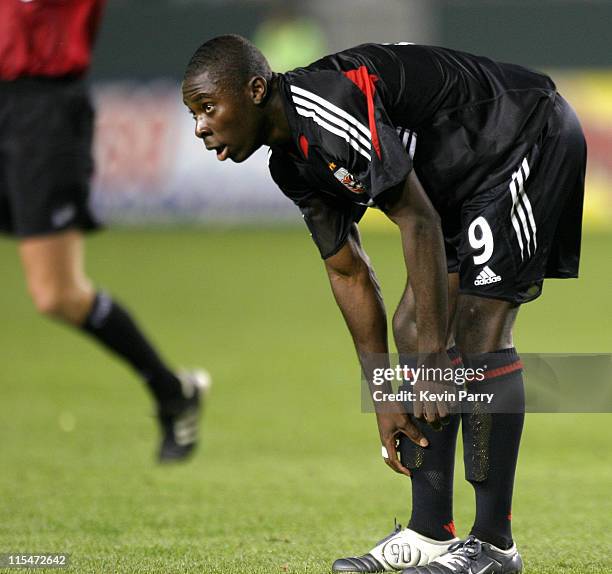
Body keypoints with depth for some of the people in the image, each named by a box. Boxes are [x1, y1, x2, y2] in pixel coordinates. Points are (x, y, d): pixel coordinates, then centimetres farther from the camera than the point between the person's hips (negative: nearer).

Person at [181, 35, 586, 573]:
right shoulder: (291, 162, 2)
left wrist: (433, 357, -26)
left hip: (531, 138, -10)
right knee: (413, 326, 4)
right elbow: (349, 273, 8)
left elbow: (417, 220, -28)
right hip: (467, 174, 10)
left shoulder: (329, 105, -29)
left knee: (478, 328, -15)